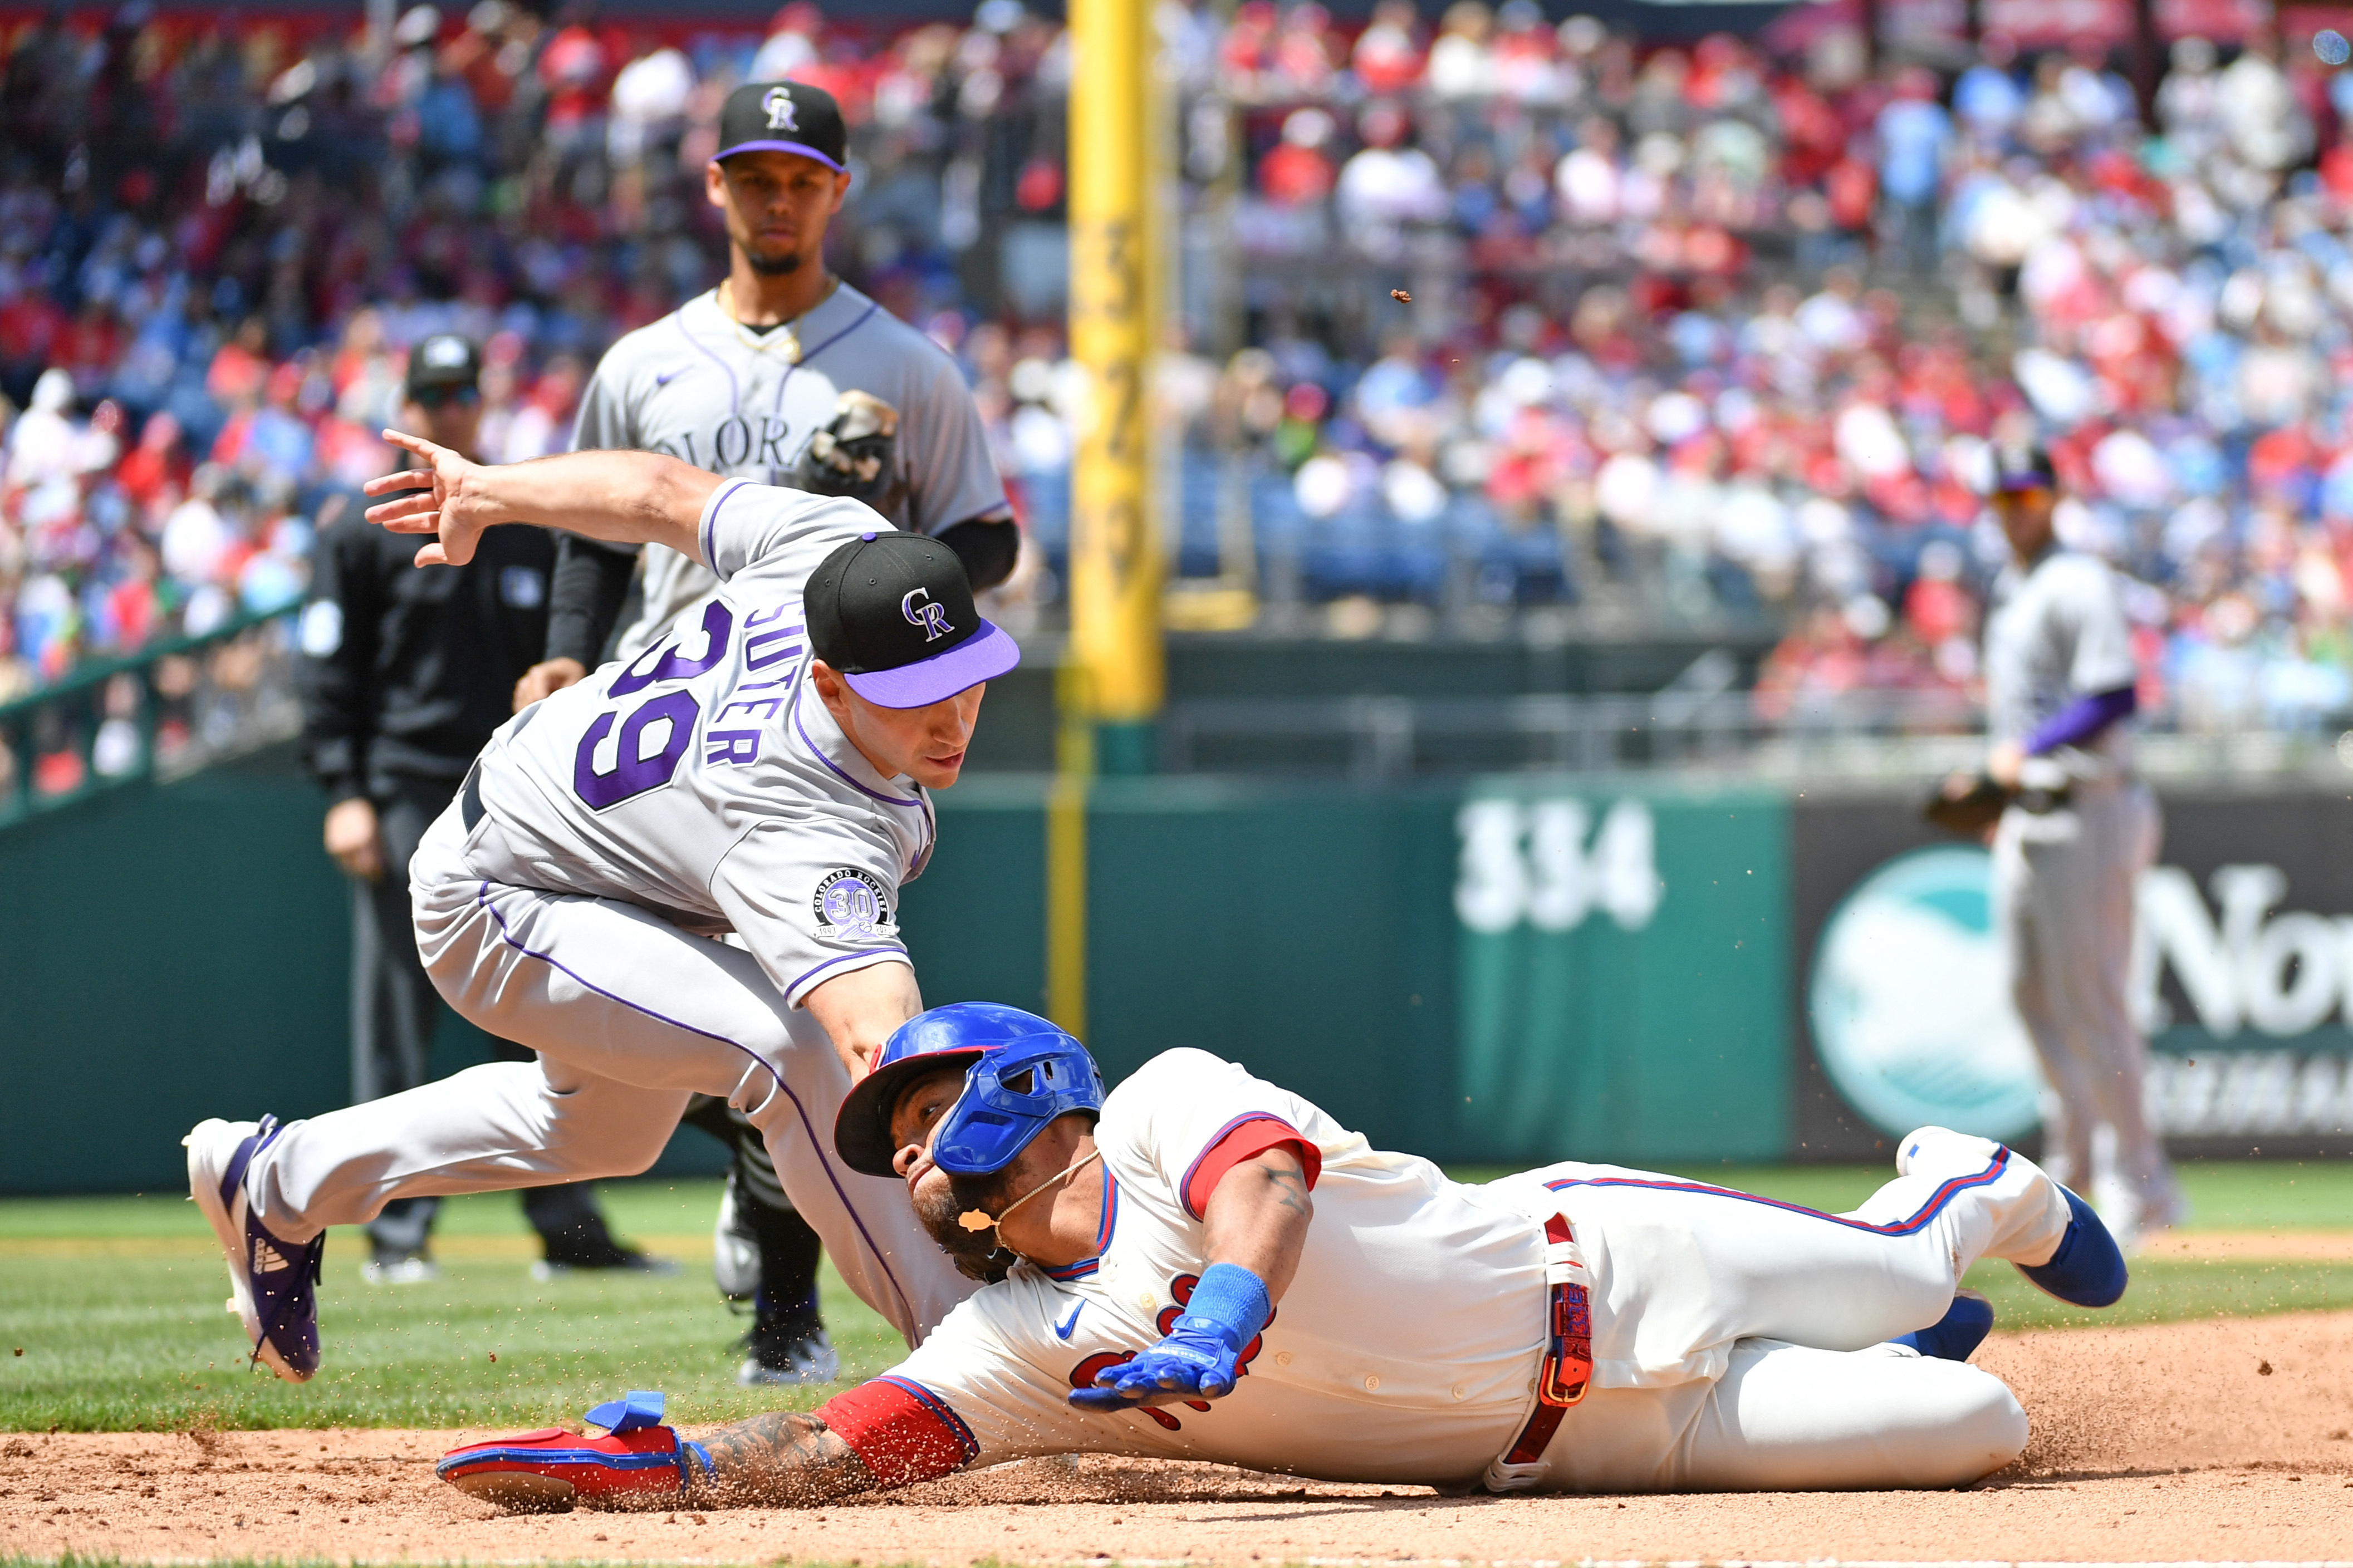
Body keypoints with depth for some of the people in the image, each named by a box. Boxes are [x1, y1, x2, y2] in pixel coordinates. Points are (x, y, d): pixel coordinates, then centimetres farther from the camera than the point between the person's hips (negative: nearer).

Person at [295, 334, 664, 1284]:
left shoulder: (529, 533, 16)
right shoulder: (362, 535, 4)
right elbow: (330, 672, 0)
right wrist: (344, 794, -9)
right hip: (405, 800, -4)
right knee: (397, 1019, -5)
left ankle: (566, 1226, 5)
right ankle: (396, 1232, -2)